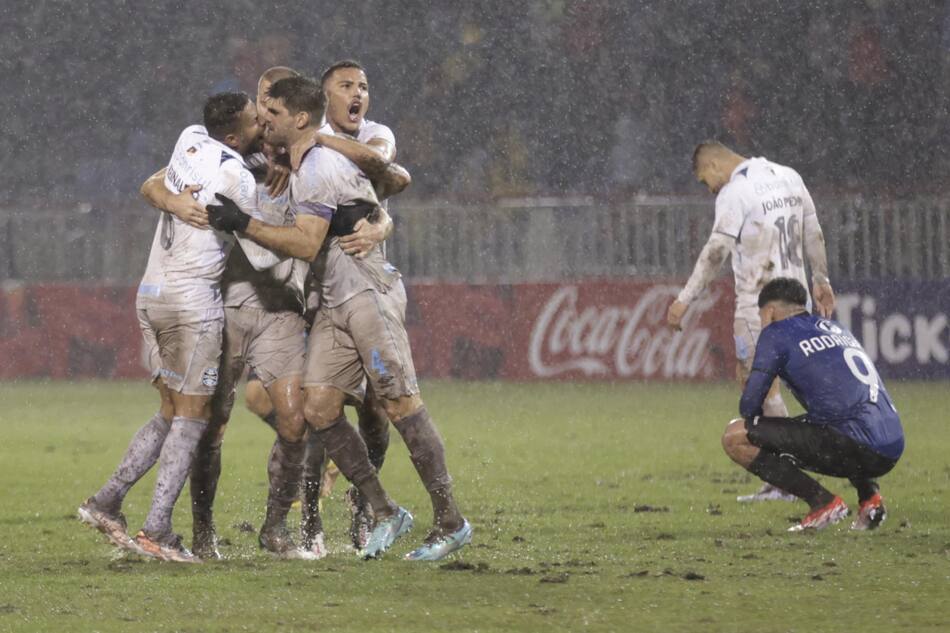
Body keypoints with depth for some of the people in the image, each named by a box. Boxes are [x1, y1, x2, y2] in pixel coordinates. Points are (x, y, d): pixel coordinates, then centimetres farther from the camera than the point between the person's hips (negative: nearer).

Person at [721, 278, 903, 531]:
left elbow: (749, 406, 2)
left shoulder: (776, 333, 4)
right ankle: (869, 494, 17)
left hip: (854, 448, -8)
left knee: (735, 436, -4)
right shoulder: (837, 328, 26)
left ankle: (823, 502, -6)